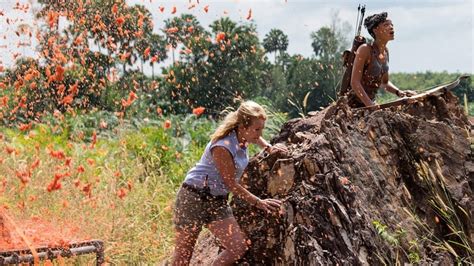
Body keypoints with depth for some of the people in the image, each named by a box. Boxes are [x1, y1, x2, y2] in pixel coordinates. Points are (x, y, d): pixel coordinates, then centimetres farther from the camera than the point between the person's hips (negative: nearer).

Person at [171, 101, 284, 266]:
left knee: (239, 247, -6)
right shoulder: (223, 147, -25)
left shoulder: (242, 137, 0)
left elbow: (255, 137, 28)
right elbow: (232, 185, -19)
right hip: (194, 198, -8)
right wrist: (258, 203, -13)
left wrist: (268, 148, 11)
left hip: (218, 201, 8)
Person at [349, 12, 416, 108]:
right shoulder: (365, 49, -14)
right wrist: (369, 104, -29)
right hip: (356, 103, -8)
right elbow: (355, 82, -20)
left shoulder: (385, 51, 9)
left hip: (371, 102, 8)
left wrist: (399, 92, 2)